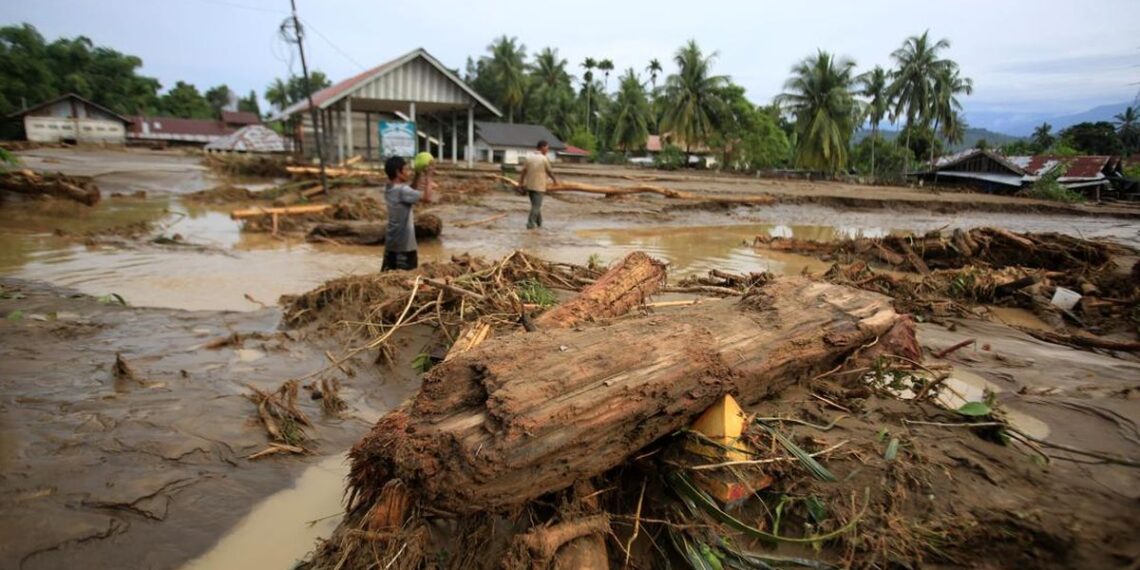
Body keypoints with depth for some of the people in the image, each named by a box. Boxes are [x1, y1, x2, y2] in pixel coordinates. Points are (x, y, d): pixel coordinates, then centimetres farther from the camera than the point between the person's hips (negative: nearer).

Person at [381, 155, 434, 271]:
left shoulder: (388, 189, 7)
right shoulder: (402, 190, -20)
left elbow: (411, 193, 20)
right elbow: (428, 197, -26)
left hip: (391, 242, 9)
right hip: (404, 244, -8)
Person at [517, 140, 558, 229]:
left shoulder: (528, 157, 0)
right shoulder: (544, 159, -11)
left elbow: (523, 171, -1)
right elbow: (549, 172, 0)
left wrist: (521, 183, 7)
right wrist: (554, 180, 17)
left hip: (529, 185, 5)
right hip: (539, 186, -5)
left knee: (535, 204, 18)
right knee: (536, 206, 1)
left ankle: (539, 223, 28)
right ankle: (530, 224, -5)